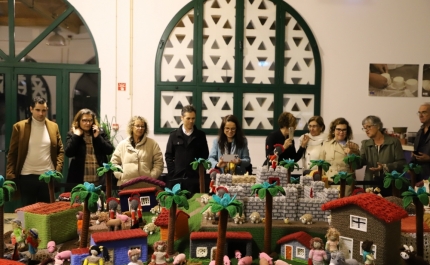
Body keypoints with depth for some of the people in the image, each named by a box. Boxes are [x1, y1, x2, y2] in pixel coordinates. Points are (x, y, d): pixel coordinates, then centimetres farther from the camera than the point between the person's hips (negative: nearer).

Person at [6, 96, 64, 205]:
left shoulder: (53, 127, 6)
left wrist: (58, 170, -5)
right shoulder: (19, 127, -1)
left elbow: (60, 150, 9)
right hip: (27, 177, -1)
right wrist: (10, 176, -9)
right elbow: (12, 153, 0)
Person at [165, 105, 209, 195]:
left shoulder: (201, 135, 9)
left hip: (194, 177, 0)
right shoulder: (174, 135, 7)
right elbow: (168, 156, 6)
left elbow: (205, 155, 9)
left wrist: (200, 172, -1)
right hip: (177, 177, 0)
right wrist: (173, 172, -3)